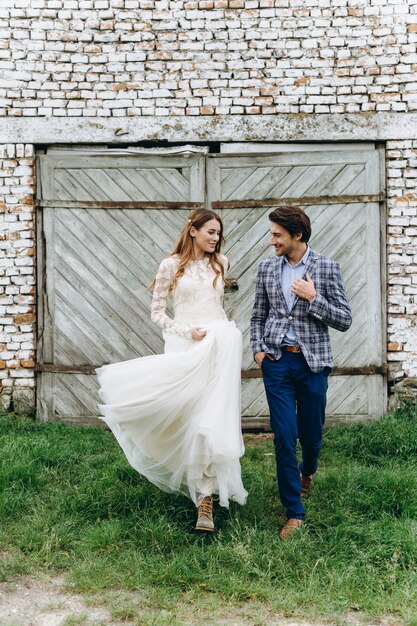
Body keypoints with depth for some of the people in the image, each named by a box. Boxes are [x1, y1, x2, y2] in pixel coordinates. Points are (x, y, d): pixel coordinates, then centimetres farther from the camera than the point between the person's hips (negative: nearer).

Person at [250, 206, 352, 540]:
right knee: (284, 436, -4)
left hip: (313, 362, -1)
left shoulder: (327, 268, -3)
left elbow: (344, 320, -4)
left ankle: (308, 472, 47)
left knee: (311, 433, 11)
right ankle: (294, 512, 6)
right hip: (276, 362, 2)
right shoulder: (267, 268, 6)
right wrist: (257, 348, 1)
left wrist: (313, 298, -16)